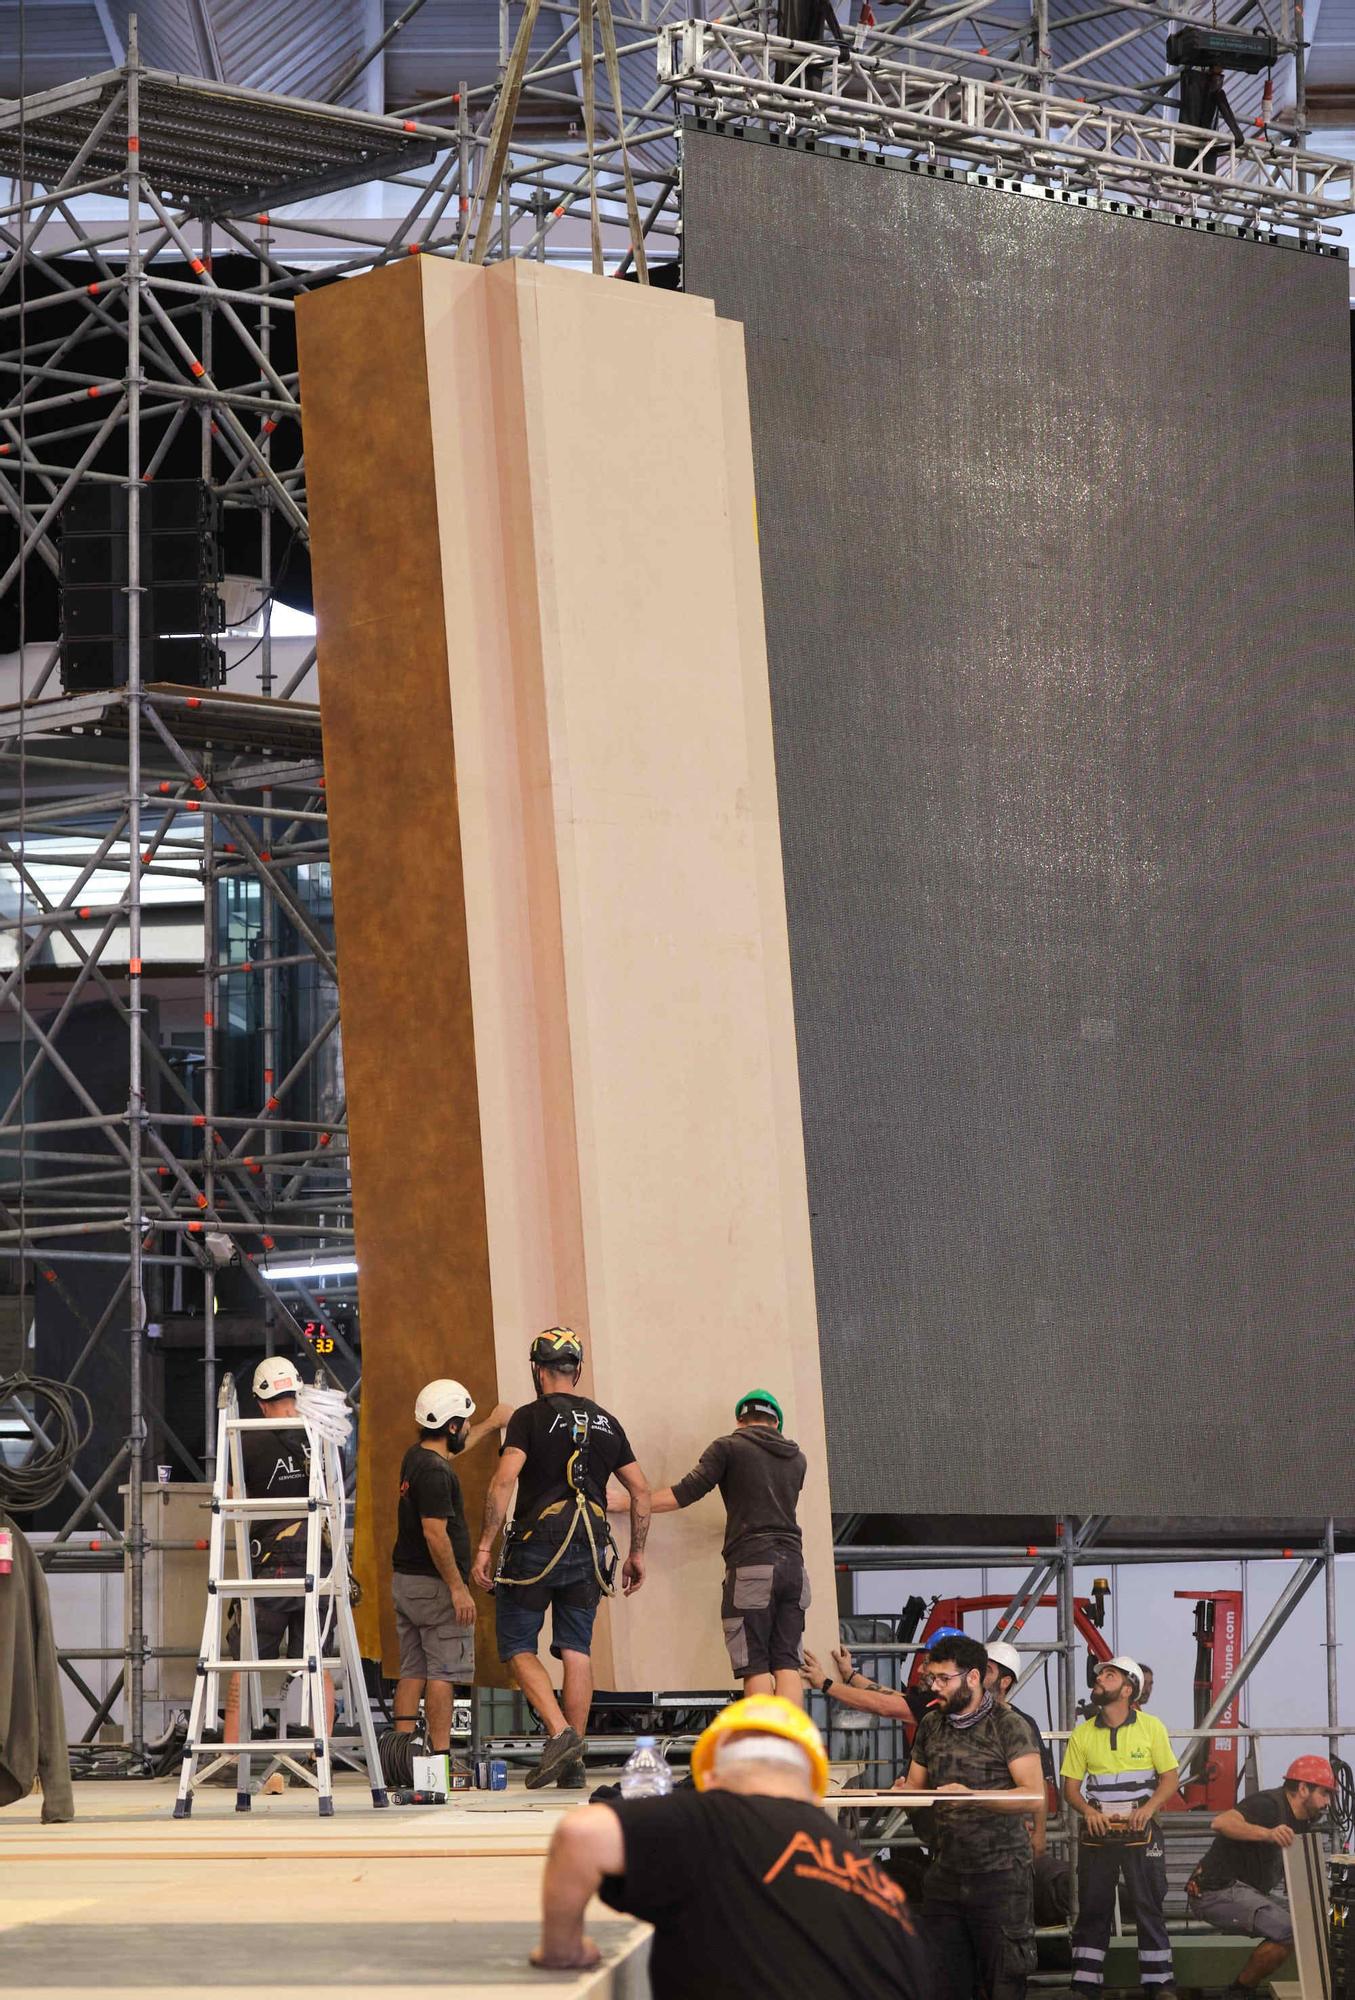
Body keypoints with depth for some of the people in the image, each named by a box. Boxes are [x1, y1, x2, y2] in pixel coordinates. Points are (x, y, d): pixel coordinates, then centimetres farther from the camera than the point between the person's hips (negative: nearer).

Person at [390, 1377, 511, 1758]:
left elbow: (452, 1450, 34)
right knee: (443, 1671, -5)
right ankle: (441, 1755, -5)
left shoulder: (416, 1457, 10)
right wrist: (458, 1588, -21)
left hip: (404, 1580, 9)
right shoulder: (435, 1472, -20)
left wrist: (490, 1425, 45)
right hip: (434, 1584, -9)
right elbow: (435, 1533, -25)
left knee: (413, 1670, 11)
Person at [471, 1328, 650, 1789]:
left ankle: (560, 1732, -16)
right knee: (576, 1651, 7)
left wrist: (484, 1547, -12)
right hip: (589, 1548, 4)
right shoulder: (605, 1423, 12)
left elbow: (503, 1482, -15)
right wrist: (637, 1552, 20)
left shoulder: (530, 1418, -3)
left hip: (536, 1547, -4)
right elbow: (641, 1490, 12)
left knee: (518, 1647, 4)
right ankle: (573, 1763, 5)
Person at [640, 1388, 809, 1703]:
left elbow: (684, 1494, -3)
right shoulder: (796, 1458, 19)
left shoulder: (729, 1447, 3)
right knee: (787, 1663, 2)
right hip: (792, 1562, 4)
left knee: (756, 1666, -5)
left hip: (751, 1564, -4)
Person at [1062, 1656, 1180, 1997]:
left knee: (1149, 1906, 0)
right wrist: (1088, 1811, -13)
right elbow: (1071, 1786, 7)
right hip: (1097, 1829, 2)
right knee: (1092, 1908, 5)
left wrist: (1149, 1809, -17)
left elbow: (1170, 1777, 0)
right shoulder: (1083, 1734, 5)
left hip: (1140, 1830, -2)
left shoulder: (1151, 1727, -1)